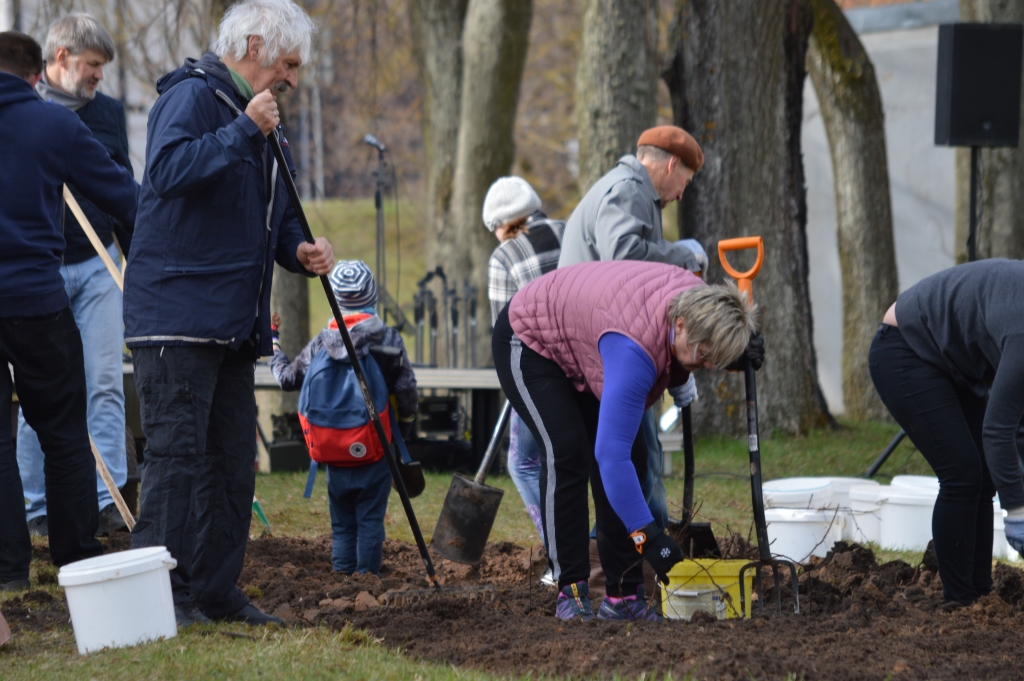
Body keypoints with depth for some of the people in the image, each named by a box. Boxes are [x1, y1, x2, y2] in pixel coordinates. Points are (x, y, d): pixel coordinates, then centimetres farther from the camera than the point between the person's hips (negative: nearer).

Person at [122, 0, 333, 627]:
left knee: (234, 460, 10)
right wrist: (244, 132, -26)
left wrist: (299, 250, 6)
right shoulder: (191, 96, -9)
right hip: (176, 312, -9)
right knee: (177, 452, -10)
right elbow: (168, 171, -26)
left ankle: (217, 590, 17)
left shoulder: (261, 119, 20)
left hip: (235, 323, 9)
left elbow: (275, 216, 27)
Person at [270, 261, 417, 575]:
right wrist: (407, 414, 16)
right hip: (374, 454, -3)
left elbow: (288, 378, 12)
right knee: (370, 521, 1)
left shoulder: (321, 343, 0)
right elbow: (406, 389, -6)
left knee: (342, 525, 12)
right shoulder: (388, 340, -8)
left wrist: (272, 349, 32)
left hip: (335, 454, 3)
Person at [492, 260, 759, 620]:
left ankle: (623, 595, 0)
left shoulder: (698, 302, -20)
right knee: (567, 452, -24)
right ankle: (570, 591, -16)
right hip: (528, 343, -8)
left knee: (632, 455, -2)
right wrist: (648, 536, -47)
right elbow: (612, 452, -45)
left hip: (579, 343, 8)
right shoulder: (636, 347, -43)